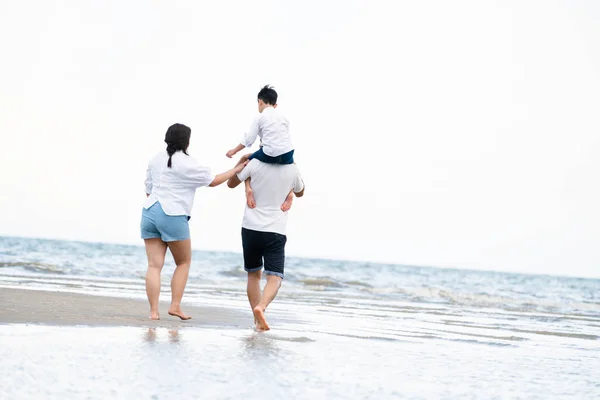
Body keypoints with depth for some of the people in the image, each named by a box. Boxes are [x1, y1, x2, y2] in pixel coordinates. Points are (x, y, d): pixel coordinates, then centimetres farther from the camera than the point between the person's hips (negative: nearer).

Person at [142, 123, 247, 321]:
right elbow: (212, 181, 3)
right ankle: (175, 306, 4)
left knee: (154, 265, 1)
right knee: (184, 263, 11)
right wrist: (235, 170, 15)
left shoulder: (156, 159, 12)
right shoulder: (187, 163, -7)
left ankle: (153, 310, -5)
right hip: (173, 216, -6)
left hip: (150, 212, 6)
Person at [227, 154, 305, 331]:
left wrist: (242, 161, 20)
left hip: (250, 229, 1)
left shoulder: (255, 164, -4)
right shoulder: (292, 169, 1)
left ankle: (258, 320, 16)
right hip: (275, 233, -1)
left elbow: (231, 183, 11)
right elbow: (300, 193, 23)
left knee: (253, 275, 17)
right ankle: (261, 307, -34)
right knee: (274, 278, -7)